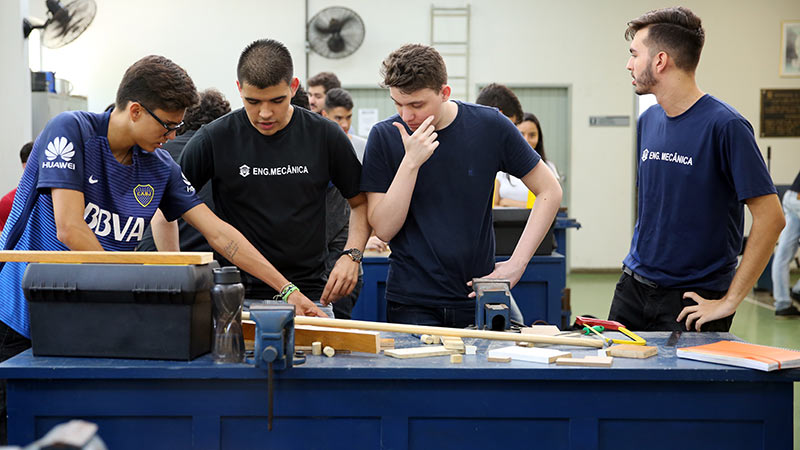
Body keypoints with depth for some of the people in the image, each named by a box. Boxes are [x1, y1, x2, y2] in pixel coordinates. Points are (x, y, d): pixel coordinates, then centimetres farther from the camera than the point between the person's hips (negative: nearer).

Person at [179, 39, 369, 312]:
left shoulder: (325, 136, 0)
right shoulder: (214, 139, -4)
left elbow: (361, 203, 12)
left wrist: (351, 255, -5)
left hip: (309, 292, 1)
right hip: (238, 294, -1)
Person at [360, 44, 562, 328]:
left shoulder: (489, 126, -5)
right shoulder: (385, 136, -5)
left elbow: (549, 191, 4)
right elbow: (383, 229, -10)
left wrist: (516, 263, -4)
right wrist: (411, 161, -20)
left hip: (479, 300, 1)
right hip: (412, 304, -1)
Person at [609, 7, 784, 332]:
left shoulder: (724, 126, -15)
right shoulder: (648, 122, 8)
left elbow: (770, 218, -18)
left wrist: (729, 301, -17)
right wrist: (637, 262, 10)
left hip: (694, 300, -6)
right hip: (634, 285, 6)